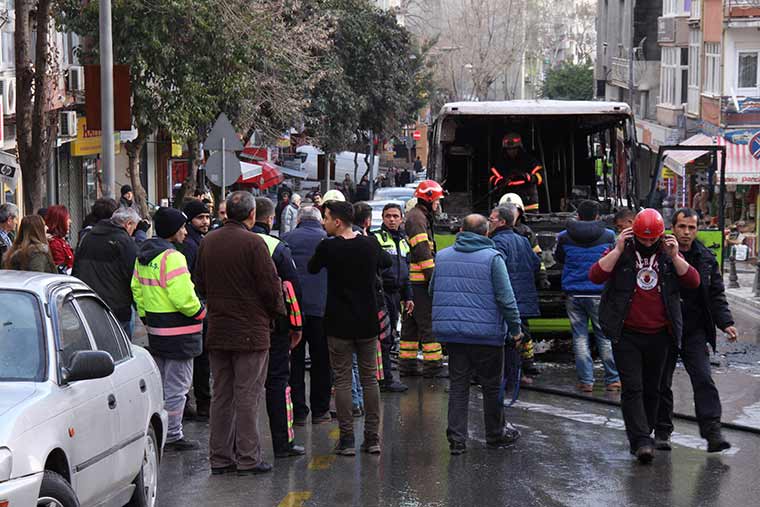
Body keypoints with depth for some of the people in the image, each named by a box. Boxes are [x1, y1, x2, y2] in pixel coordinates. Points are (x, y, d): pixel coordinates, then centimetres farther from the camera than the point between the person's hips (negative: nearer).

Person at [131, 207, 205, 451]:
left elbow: (137, 288, 16)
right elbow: (182, 296, -25)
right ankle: (173, 435, 4)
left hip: (155, 328, 9)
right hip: (178, 331, -9)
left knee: (160, 383, 19)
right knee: (177, 385, -1)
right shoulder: (172, 257, -20)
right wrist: (200, 312, -9)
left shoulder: (143, 256, 9)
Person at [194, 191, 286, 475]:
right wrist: (277, 311, 3)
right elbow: (270, 285, -15)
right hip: (250, 331, -6)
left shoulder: (207, 242, 5)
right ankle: (248, 459, 1)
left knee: (221, 395, 12)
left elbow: (200, 285, 13)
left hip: (217, 331, 6)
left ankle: (219, 457, 15)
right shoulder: (253, 243, -15)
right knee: (248, 395, -1)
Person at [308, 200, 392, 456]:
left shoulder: (328, 247, -12)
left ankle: (347, 439, 0)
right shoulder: (370, 244, -1)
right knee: (370, 378, 10)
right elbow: (387, 261, 20)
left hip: (339, 323, -3)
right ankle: (373, 438, 10)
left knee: (342, 380, 2)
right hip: (368, 322, 3)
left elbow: (312, 269, 6)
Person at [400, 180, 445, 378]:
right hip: (420, 280, -11)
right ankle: (433, 365, -5)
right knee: (429, 322, -7)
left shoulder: (417, 216, 22)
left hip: (412, 280, 11)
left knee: (411, 322, 13)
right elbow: (422, 252, -19)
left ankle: (407, 363, 18)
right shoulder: (417, 217, -12)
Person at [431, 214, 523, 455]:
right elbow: (506, 297, -11)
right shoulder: (492, 258, -7)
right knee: (492, 385, 10)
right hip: (486, 333, -4)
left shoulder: (442, 256, 8)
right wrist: (515, 328, -3)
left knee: (458, 385, 8)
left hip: (451, 332, 4)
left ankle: (456, 438, 2)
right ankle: (495, 435, 20)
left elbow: (433, 291, 19)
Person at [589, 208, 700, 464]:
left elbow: (693, 282, -3)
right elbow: (595, 276, -14)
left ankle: (641, 438, 23)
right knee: (632, 388, -10)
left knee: (651, 389, 11)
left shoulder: (669, 255, 6)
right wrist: (618, 250, -19)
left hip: (659, 336, 3)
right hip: (626, 335, -3)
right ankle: (641, 441, -14)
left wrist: (674, 258, -15)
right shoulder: (620, 253, -1)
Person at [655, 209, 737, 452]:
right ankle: (662, 432, 18)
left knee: (703, 379, -9)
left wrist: (726, 323, 0)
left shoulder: (706, 258, 7)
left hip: (694, 329, 2)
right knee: (661, 383, 6)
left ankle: (712, 432, -13)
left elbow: (716, 295, 11)